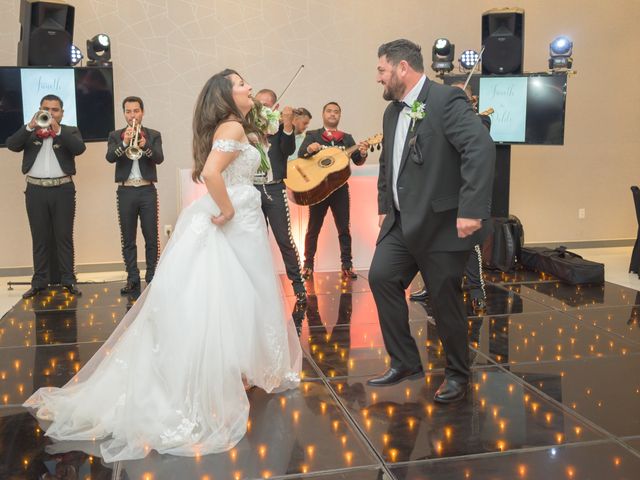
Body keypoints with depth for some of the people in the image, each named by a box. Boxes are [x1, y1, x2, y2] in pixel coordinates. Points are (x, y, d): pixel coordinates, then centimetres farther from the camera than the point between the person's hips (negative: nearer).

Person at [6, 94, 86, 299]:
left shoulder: (70, 131, 8)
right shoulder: (29, 132, 11)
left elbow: (80, 148, -12)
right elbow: (11, 145, -6)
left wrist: (58, 130, -19)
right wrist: (30, 127, -16)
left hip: (62, 190, -1)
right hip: (36, 190, 1)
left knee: (64, 237, 1)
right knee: (40, 239, 6)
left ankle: (68, 281, 5)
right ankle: (39, 282, 10)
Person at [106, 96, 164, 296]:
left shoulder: (153, 135, 8)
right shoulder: (115, 135, 9)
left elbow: (159, 158, -8)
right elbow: (110, 157, -8)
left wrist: (145, 145, -25)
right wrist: (124, 143, -24)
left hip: (147, 191, -1)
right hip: (126, 192, 1)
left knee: (152, 238, 0)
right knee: (128, 240, 4)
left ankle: (151, 277, 8)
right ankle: (132, 279, 10)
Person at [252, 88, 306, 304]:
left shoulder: (281, 128, 1)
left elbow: (289, 150, -15)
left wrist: (288, 123, -28)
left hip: (274, 190, -3)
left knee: (285, 240, -3)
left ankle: (298, 284, 5)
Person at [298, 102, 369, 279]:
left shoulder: (347, 138, 12)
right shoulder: (312, 135, 5)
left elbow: (357, 161, 3)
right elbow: (300, 155, -9)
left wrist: (363, 153, -20)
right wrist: (309, 149, -32)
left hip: (340, 187, 2)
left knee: (344, 228, 3)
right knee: (313, 229, 4)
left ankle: (347, 265, 8)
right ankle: (308, 265, 11)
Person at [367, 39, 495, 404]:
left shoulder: (447, 100, -14)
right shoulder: (393, 112, 13)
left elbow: (482, 148, -25)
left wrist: (471, 210, -29)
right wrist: (385, 206, 21)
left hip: (441, 223, -8)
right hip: (403, 222, 8)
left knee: (445, 298, 1)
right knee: (381, 277, -1)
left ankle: (458, 374, 23)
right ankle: (406, 362, 14)